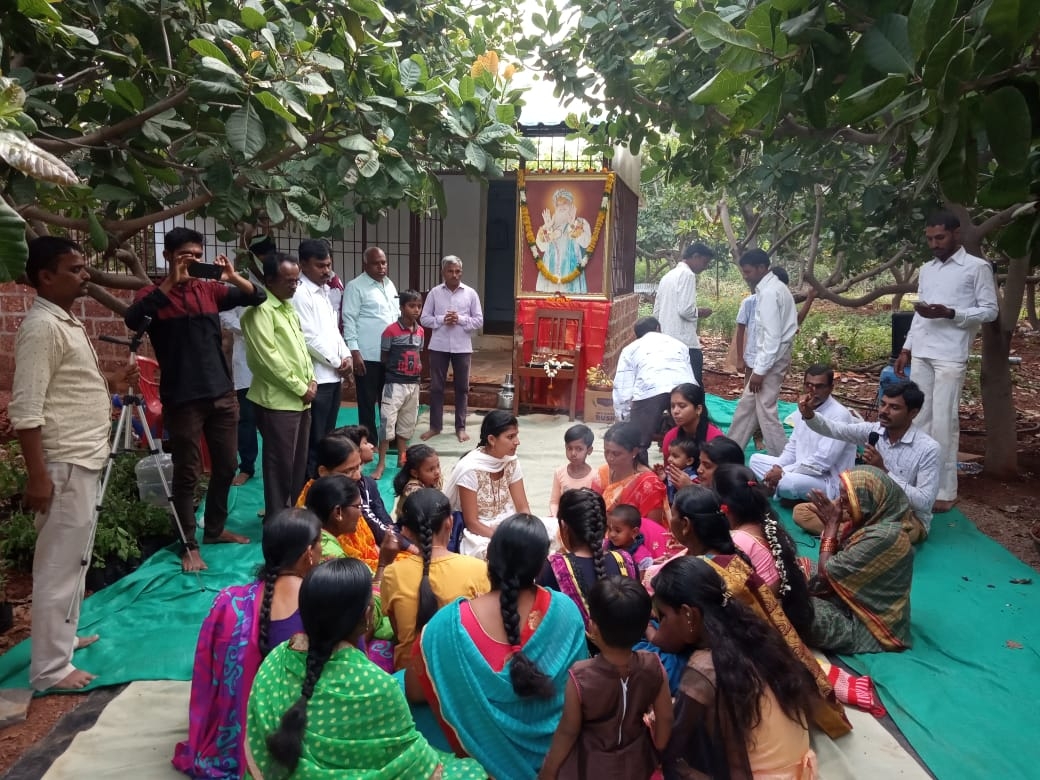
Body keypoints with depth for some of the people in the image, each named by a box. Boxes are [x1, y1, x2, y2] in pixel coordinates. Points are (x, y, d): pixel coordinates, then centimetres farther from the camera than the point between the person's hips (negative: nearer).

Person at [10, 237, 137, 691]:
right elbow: (26, 411, -21)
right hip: (64, 465, -10)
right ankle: (49, 667, 7)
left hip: (85, 460, 10)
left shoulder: (68, 321, 13)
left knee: (74, 558, 20)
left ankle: (65, 635, 34)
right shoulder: (42, 327, -17)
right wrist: (37, 476, -22)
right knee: (59, 563, -2)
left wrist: (111, 384, 13)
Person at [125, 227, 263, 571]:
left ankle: (215, 529, 31)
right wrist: (170, 283, -24)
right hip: (183, 398, -5)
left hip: (222, 393, 5)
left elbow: (258, 297, 7)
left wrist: (233, 277, -11)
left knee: (226, 466, 14)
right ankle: (189, 545, 13)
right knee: (188, 474, 1)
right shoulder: (154, 293, -3)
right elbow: (132, 320, -24)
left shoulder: (209, 290, 9)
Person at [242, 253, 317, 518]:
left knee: (299, 462, 15)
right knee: (281, 465, -2)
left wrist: (311, 380, 5)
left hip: (300, 399, 9)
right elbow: (268, 358, -19)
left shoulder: (289, 308, 16)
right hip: (278, 400, -9)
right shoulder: (260, 310, -13)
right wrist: (300, 388, -14)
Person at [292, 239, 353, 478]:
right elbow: (308, 338, -18)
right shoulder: (299, 294, -13)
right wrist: (337, 363, -9)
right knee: (314, 441, -1)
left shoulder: (324, 291, 15)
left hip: (334, 375, 9)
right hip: (316, 377, -9)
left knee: (327, 437, 15)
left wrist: (346, 356, 2)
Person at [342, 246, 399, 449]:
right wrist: (354, 352, -15)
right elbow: (349, 320, -10)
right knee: (367, 402, 4)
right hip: (368, 355, -6)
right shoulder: (355, 287, -7)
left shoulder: (390, 285, 14)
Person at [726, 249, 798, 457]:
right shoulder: (774, 287, 12)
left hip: (771, 359, -10)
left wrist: (760, 370, -21)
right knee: (747, 403, 17)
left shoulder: (769, 292, -19)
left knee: (765, 411, -3)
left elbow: (773, 336, -23)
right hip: (770, 357, 10)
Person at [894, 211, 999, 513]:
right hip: (921, 355, 6)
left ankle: (945, 491, 1)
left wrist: (950, 313, -19)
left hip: (951, 357, -6)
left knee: (943, 422, -7)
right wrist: (906, 349, 15)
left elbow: (990, 310, -5)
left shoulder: (977, 267, -2)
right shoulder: (926, 269, 16)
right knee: (919, 419, 7)